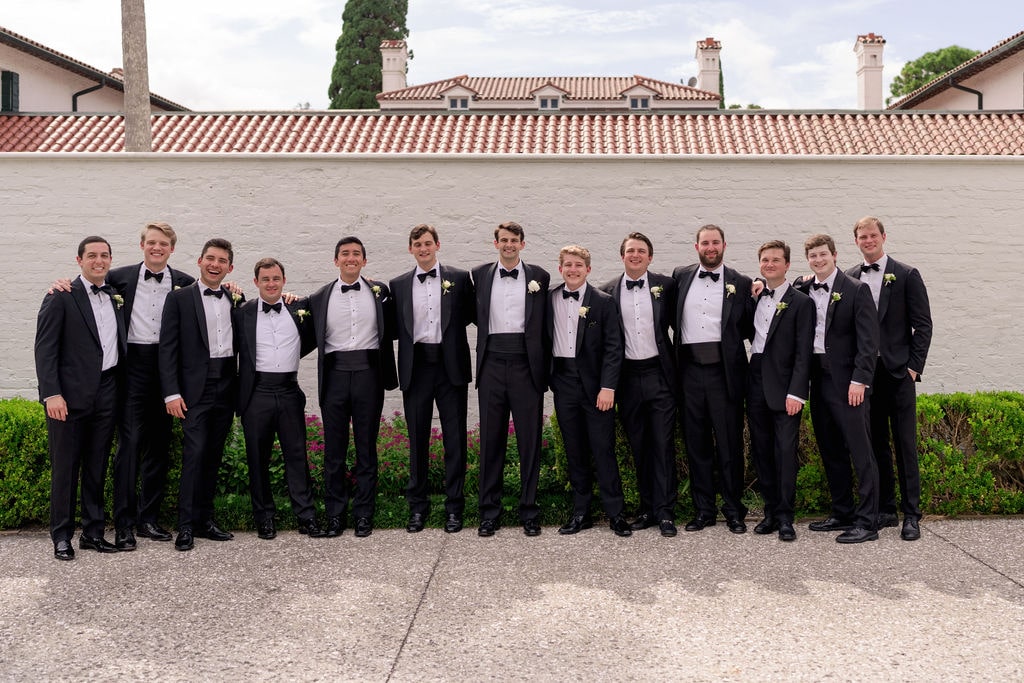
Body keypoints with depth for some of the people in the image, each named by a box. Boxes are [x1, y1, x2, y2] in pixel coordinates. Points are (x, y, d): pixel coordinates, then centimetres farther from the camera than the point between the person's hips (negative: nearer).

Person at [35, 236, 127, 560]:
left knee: (97, 467, 11)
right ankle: (62, 536, 12)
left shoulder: (116, 297, 13)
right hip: (70, 395, -5)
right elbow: (45, 348, -8)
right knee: (65, 467, 2)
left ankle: (93, 533, 20)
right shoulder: (61, 297, -3)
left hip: (106, 395, 5)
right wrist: (51, 394, -16)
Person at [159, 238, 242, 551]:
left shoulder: (237, 299, 12)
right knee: (194, 453, -9)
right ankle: (186, 526, -2)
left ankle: (205, 520, 19)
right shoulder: (179, 298, 1)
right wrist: (171, 392, -10)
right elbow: (167, 347, -4)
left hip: (226, 387, 4)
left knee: (214, 455, 10)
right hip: (195, 387, -4)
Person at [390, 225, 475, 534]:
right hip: (416, 367, 2)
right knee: (418, 439, 8)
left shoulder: (459, 278, 5)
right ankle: (417, 506, 18)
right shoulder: (399, 285, 10)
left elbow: (473, 315, 7)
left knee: (455, 438, 3)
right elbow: (395, 328, 8)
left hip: (451, 366, -1)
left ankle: (454, 507, 12)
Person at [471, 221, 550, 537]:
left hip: (526, 364, -1)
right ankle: (489, 511, 14)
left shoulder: (539, 276, 5)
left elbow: (545, 323, 6)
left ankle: (529, 511, 13)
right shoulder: (480, 275, 8)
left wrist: (543, 367, 2)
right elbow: (474, 315, 16)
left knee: (530, 440, 3)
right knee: (491, 440, 6)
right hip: (492, 364, 1)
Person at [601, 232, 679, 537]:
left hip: (659, 374, -2)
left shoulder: (666, 285, 1)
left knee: (663, 444, -2)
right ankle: (647, 508, 19)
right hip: (627, 377, 2)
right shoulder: (609, 291, 5)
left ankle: (665, 512, 4)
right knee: (638, 446, 9)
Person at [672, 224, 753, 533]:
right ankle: (703, 510, 18)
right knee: (696, 443, 8)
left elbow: (749, 328, 7)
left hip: (725, 370, -2)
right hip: (690, 369, 2)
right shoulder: (680, 277, 11)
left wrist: (726, 339, -4)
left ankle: (734, 511, 14)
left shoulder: (741, 283, 4)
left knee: (729, 443, 2)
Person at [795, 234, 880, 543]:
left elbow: (868, 340, -9)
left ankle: (866, 522, -1)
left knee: (860, 452, -5)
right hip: (819, 379, 6)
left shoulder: (856, 290, -5)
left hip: (847, 381, -6)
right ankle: (842, 514, 22)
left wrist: (859, 380, -16)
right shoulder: (804, 291, 12)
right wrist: (801, 284, 2)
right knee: (831, 452, 12)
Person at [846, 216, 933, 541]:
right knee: (875, 444, 8)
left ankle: (911, 515, 5)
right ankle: (885, 510, 17)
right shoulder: (849, 279, 9)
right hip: (864, 372, 3)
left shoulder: (906, 276, 1)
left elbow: (923, 325, -1)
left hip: (897, 371, -3)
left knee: (905, 444, -1)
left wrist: (914, 365, -7)